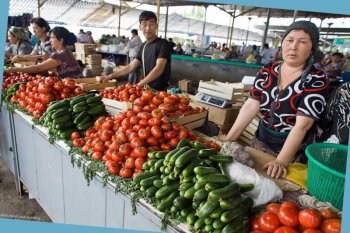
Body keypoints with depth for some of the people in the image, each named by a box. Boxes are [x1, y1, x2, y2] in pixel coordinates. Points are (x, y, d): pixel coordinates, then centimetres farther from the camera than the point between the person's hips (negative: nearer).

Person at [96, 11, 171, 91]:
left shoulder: (163, 44, -10)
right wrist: (108, 77, 6)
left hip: (160, 91, -6)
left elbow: (159, 69, -22)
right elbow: (130, 67, 13)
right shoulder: (143, 46, 12)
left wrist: (138, 85, -29)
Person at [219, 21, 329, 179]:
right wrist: (230, 137, -16)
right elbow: (251, 106, -9)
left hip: (292, 150, -3)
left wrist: (281, 161, -30)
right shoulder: (267, 71, -4)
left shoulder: (317, 80, -15)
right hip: (261, 140, 4)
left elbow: (303, 124, -23)